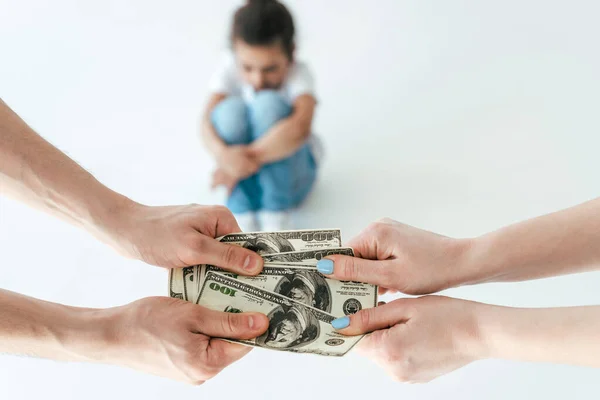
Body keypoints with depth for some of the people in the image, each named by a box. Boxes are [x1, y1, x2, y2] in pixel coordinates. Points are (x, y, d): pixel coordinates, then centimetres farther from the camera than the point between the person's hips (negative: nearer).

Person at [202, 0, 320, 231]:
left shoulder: (298, 73, -20)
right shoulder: (231, 70, -14)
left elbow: (300, 127, -39)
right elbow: (207, 122, -28)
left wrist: (250, 156, -43)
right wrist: (223, 154, -48)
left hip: (290, 171, -2)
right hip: (246, 176, 2)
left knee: (268, 104, -30)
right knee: (231, 110, -28)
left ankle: (277, 214, -24)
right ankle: (242, 216, -23)